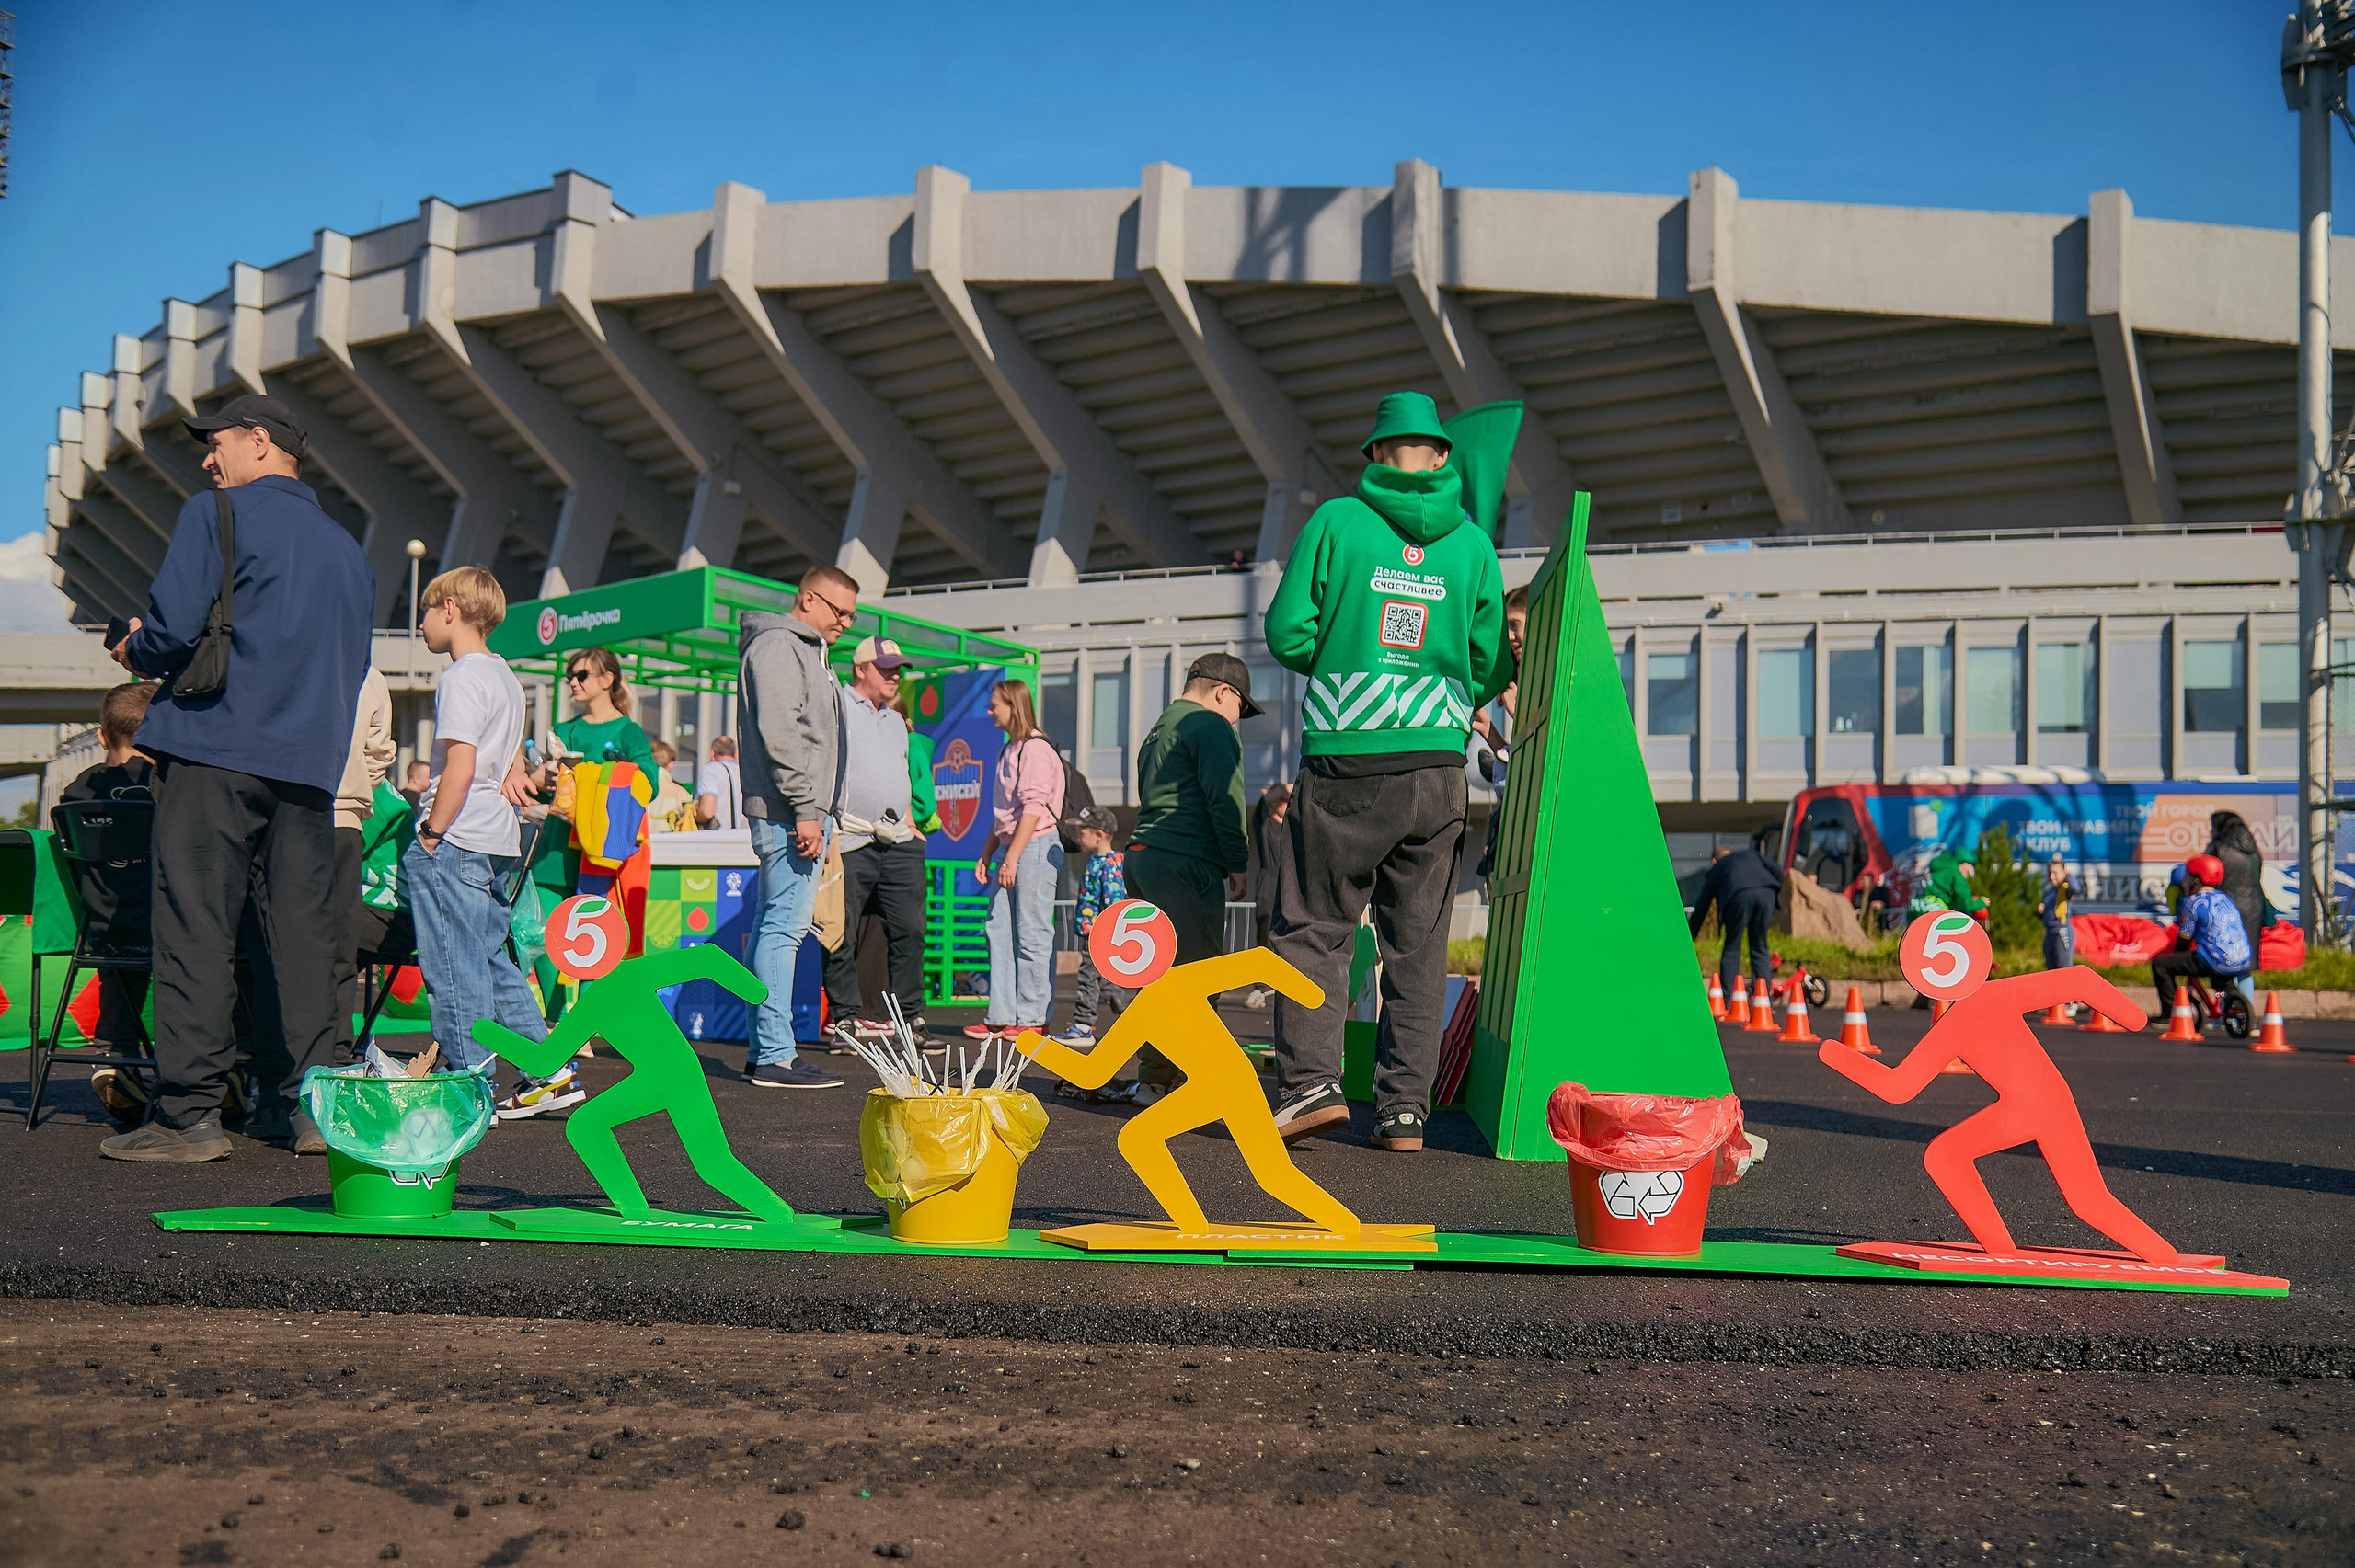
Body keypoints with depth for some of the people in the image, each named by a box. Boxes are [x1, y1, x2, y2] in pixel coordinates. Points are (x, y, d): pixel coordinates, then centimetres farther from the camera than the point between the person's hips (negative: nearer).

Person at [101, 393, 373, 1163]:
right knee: (305, 931, 5)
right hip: (311, 761, 6)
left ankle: (189, 1114, -5)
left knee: (194, 929, -4)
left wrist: (133, 652, 10)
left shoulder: (215, 514, 0)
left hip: (216, 751, -5)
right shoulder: (346, 545, 20)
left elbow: (175, 630, -12)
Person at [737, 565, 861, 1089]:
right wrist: (805, 810, -21)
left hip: (804, 814, 11)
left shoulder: (807, 651, 24)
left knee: (776, 926, 11)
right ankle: (774, 1056, -11)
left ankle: (763, 1050, 16)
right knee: (784, 926, -11)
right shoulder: (777, 645, -7)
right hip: (789, 814, -11)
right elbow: (779, 733, -18)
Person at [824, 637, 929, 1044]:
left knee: (909, 929, 4)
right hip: (850, 841, -7)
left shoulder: (895, 720, 23)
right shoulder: (837, 707, -1)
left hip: (898, 842, 7)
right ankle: (847, 1014, 7)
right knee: (843, 933, -2)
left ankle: (910, 1014, 10)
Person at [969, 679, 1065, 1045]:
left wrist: (1012, 858, -20)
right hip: (1012, 849, 10)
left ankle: (1033, 1018, 1)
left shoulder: (1036, 749, -10)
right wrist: (987, 854, 19)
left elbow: (1033, 808, -17)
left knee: (1032, 935, -5)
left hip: (1036, 848, -10)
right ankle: (1001, 1017, 9)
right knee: (1000, 931, 6)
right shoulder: (1008, 750, 19)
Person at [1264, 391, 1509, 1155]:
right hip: (1436, 760, 2)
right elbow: (1491, 667, 8)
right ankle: (1405, 1107, 7)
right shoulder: (1473, 542, 6)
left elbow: (1288, 635, -2)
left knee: (1313, 926, 6)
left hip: (1343, 759, -2)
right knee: (1418, 941, 7)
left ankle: (1312, 1079, -6)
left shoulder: (1336, 520, -1)